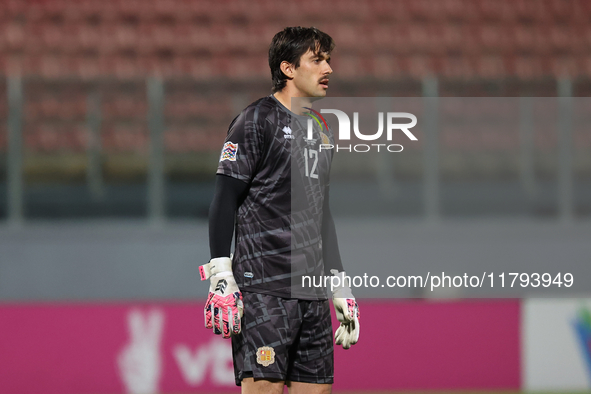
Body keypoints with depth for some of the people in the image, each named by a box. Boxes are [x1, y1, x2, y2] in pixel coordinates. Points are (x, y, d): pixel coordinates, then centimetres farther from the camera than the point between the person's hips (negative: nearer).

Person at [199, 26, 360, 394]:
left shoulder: (320, 132, 20)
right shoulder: (258, 120, -3)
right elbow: (225, 200, -8)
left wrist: (342, 288, 24)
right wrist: (221, 277, -17)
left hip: (313, 294, 7)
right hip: (264, 290, -7)